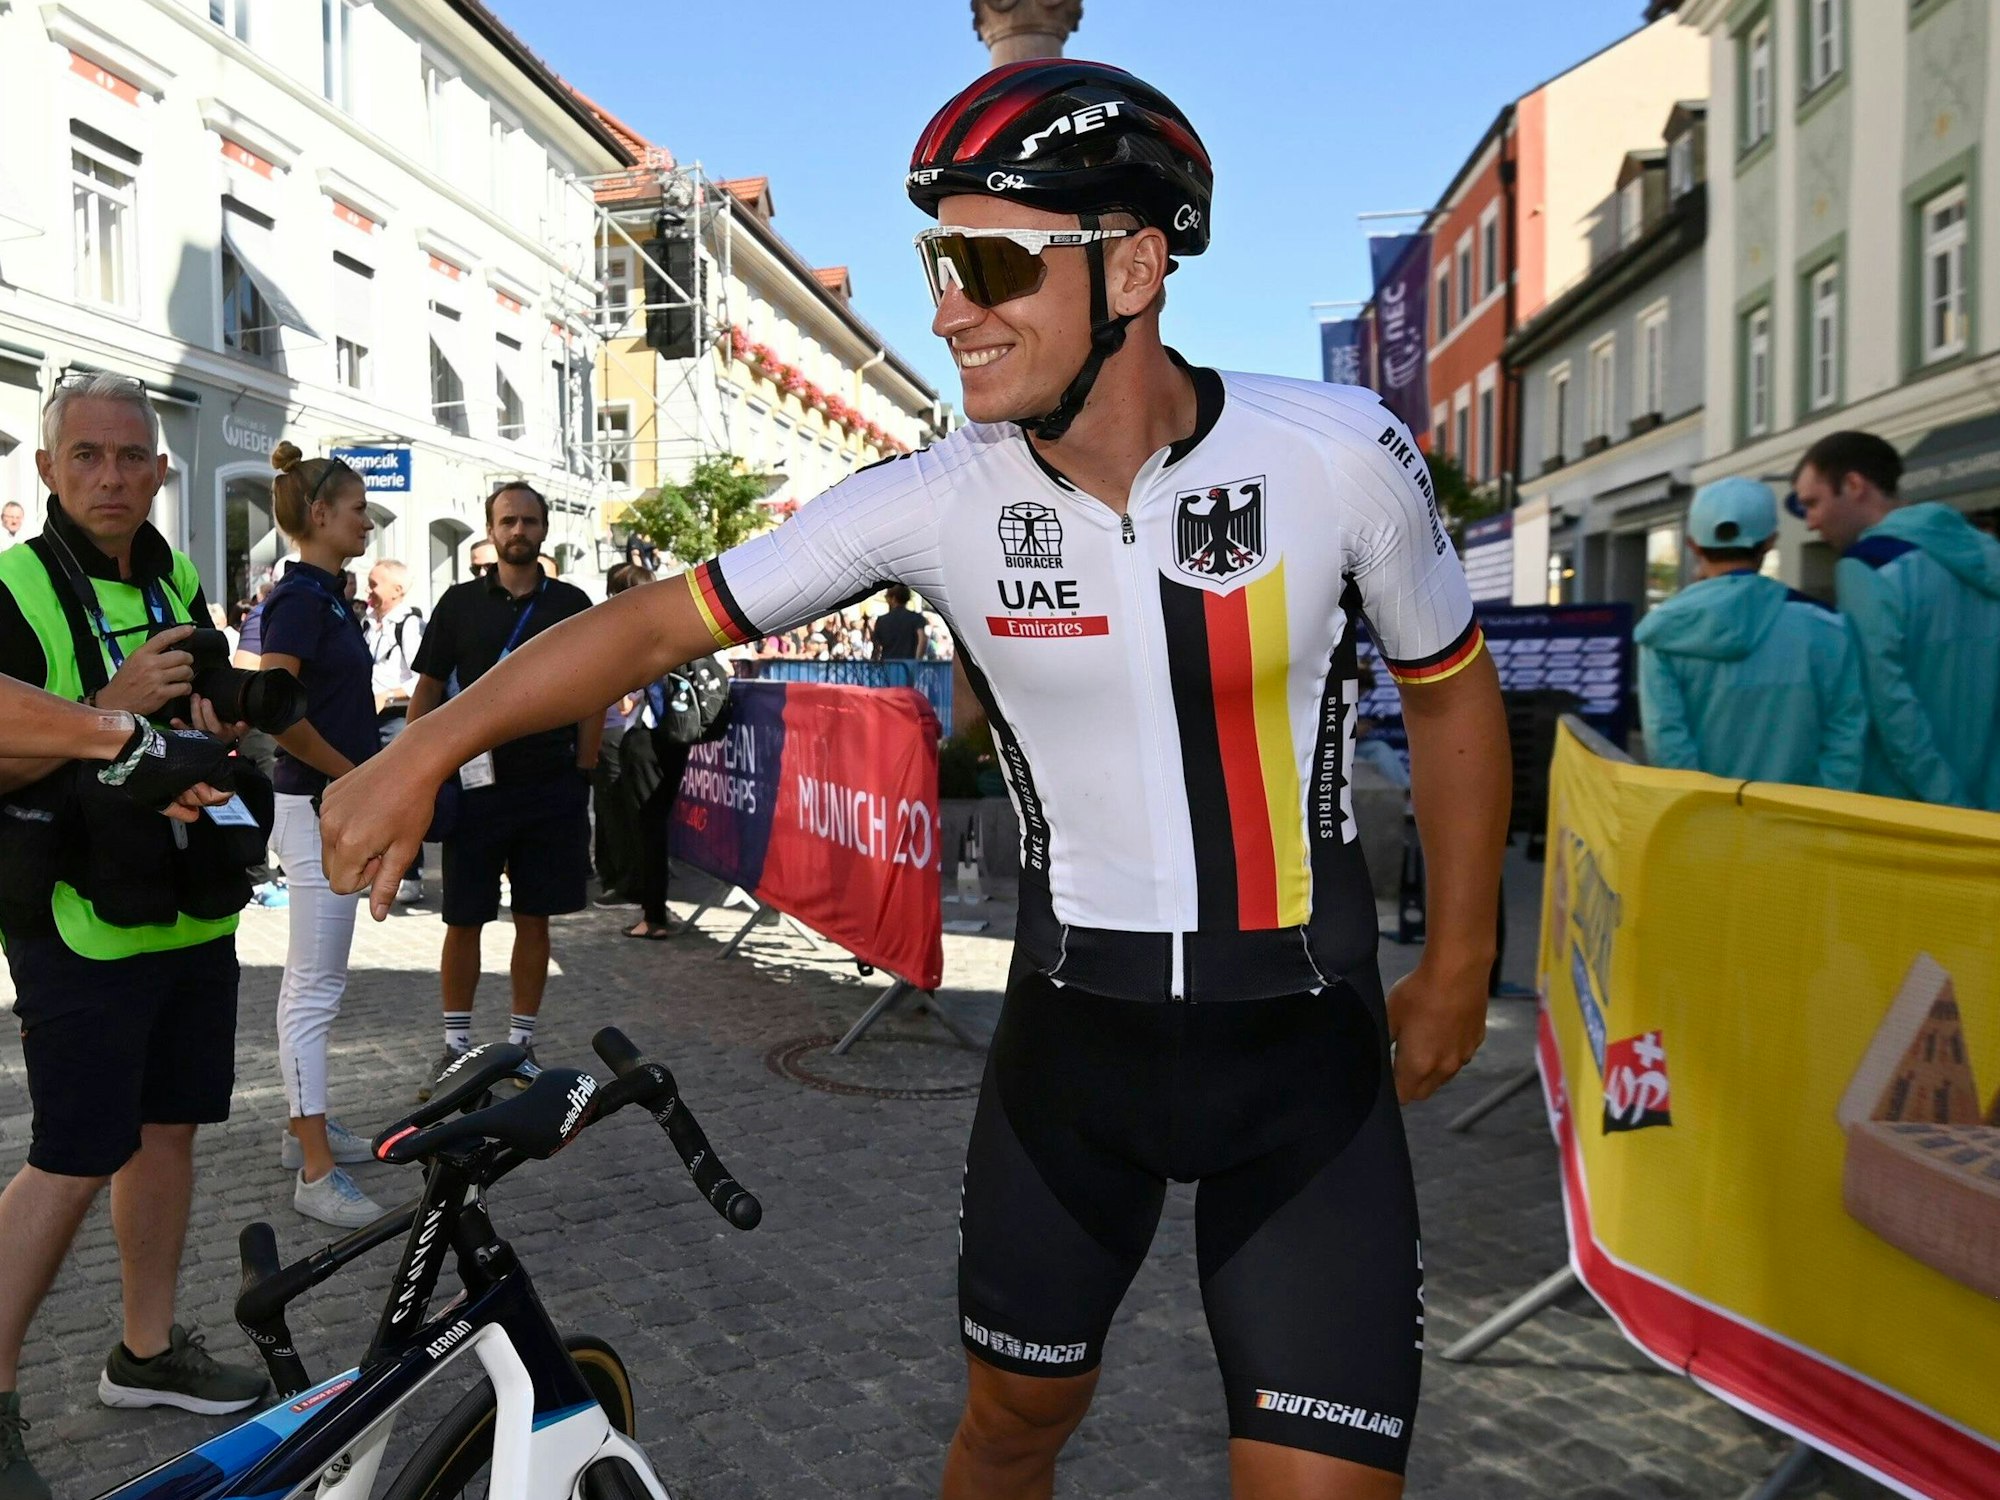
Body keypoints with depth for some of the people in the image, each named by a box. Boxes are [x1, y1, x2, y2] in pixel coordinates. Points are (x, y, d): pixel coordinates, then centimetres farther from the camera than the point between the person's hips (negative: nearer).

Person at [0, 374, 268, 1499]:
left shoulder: (182, 582, 12)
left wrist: (220, 725, 3)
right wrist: (112, 707, -24)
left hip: (195, 913, 7)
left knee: (169, 1130, 14)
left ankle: (149, 1352, 29)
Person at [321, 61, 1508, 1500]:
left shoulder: (1339, 450, -14)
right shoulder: (937, 499, -12)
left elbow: (1453, 690, 1)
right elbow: (664, 617, -5)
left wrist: (1458, 972, 7)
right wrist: (423, 753, -9)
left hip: (1303, 1052, -1)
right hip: (1071, 1028, 2)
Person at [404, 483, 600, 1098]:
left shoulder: (571, 604, 6)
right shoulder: (459, 603, 5)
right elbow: (428, 689, 8)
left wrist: (583, 776, 3)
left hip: (551, 787, 0)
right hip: (475, 784, 0)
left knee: (534, 920, 7)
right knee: (463, 920, 4)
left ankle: (521, 1042, 19)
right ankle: (456, 1045, 17)